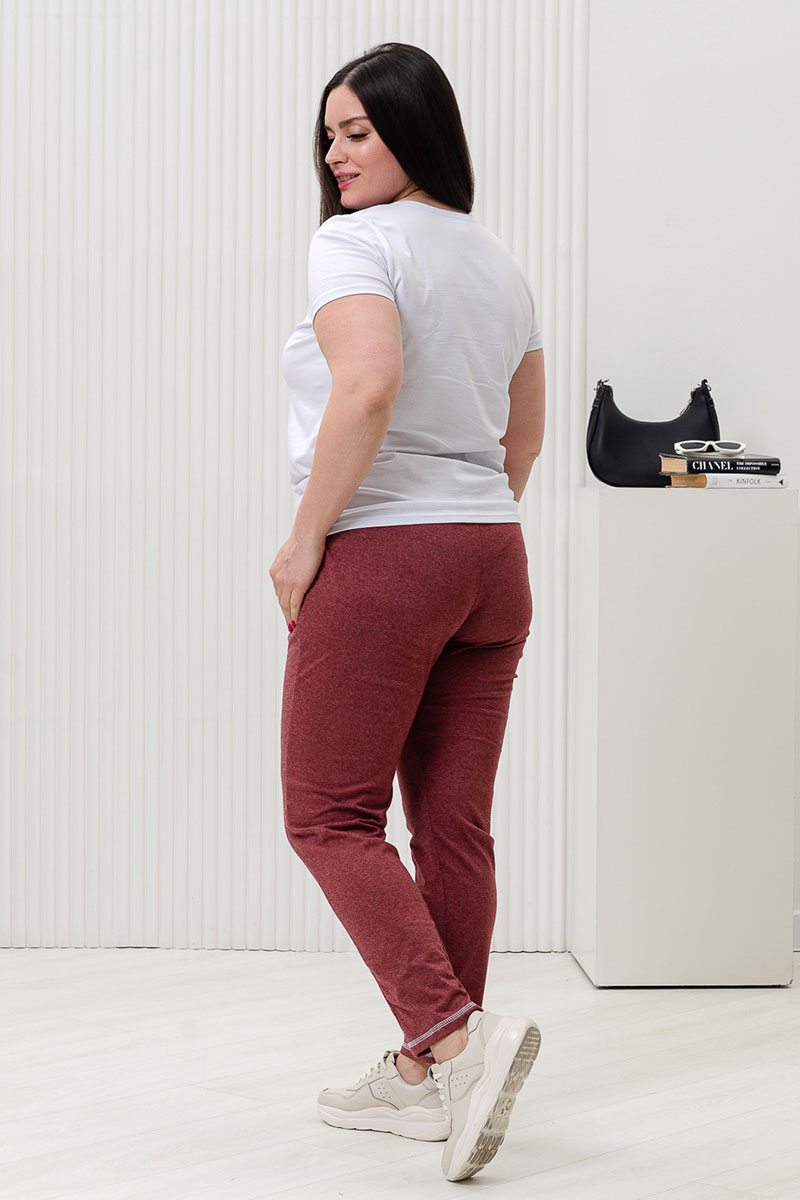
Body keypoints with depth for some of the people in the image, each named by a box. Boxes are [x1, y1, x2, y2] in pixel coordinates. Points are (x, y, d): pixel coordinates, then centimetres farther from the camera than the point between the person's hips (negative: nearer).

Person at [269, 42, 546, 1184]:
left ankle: (458, 1035, -15)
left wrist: (304, 540, -18)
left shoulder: (356, 244, -9)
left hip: (381, 558, -8)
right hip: (492, 560, 8)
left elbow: (368, 385, -25)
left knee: (331, 814, 0)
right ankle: (426, 1078, 17)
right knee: (455, 824, 9)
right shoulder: (500, 261, 16)